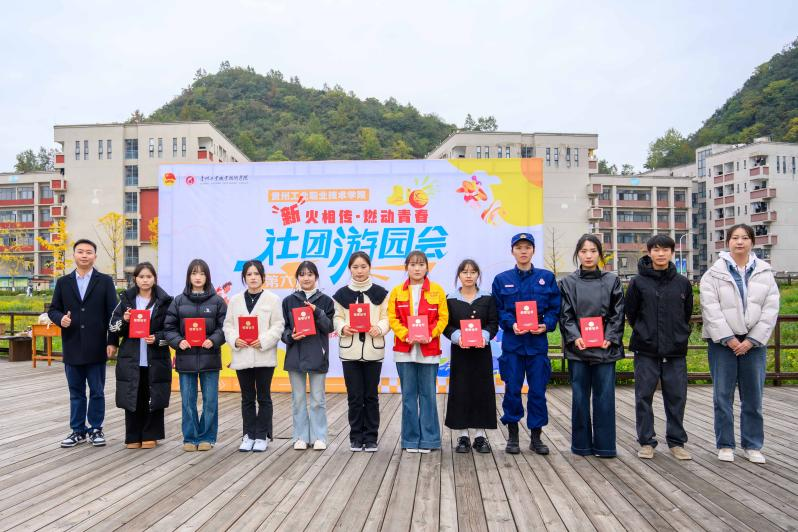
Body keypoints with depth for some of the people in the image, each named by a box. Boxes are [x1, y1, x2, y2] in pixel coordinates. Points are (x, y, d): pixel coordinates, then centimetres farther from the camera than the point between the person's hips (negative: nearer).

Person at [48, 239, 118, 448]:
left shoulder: (105, 281, 2)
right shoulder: (63, 282, 9)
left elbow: (112, 312, -1)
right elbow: (53, 309, 12)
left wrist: (112, 341, -7)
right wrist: (60, 318, -12)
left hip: (96, 348, -2)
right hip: (72, 348, 2)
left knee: (97, 392, 5)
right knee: (76, 393, 11)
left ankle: (95, 429, 18)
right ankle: (78, 430, 21)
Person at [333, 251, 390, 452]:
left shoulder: (380, 293, 3)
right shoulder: (342, 294, 5)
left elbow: (386, 317, 2)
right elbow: (337, 317, 5)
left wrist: (379, 328, -18)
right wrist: (343, 327, -16)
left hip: (373, 350, 0)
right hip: (349, 350, 0)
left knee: (371, 396, 7)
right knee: (354, 396, 3)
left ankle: (371, 438, 18)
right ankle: (356, 437, 16)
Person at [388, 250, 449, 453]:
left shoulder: (437, 290, 2)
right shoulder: (397, 291, 5)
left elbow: (443, 318, 1)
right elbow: (392, 319, 2)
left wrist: (430, 335, -14)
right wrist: (405, 335, -13)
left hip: (429, 350, -1)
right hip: (404, 350, 1)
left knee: (428, 395, 4)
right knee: (408, 395, 6)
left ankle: (428, 439, 14)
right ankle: (411, 440, 15)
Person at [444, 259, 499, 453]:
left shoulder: (487, 299, 5)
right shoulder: (451, 300, 3)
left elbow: (493, 323, 1)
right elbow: (446, 325, 0)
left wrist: (484, 336, -17)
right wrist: (457, 337, -18)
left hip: (482, 350, 1)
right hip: (459, 350, 0)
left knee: (482, 391, 3)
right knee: (461, 391, 1)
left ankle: (480, 435, 12)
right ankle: (463, 436, 10)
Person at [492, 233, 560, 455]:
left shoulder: (547, 278, 6)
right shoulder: (502, 279, 5)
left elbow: (555, 308, 5)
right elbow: (498, 310, 3)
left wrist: (546, 325, -12)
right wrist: (511, 324, -14)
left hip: (538, 342, 1)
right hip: (512, 342, 0)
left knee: (538, 390, 4)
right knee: (512, 389, 3)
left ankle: (536, 436, 17)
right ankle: (513, 435, 16)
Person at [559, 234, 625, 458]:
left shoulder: (612, 281, 6)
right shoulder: (568, 283, 6)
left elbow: (617, 315, 4)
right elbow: (565, 316, 2)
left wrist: (610, 338, -9)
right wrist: (575, 338, -12)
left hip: (605, 348, 0)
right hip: (578, 348, 0)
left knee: (605, 397, 2)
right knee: (580, 397, 5)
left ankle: (604, 445, 12)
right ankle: (582, 444, 15)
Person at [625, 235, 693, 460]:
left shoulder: (683, 283, 6)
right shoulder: (638, 282, -2)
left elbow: (687, 313, 15)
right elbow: (630, 313, 4)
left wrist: (679, 335, 11)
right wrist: (644, 333, 6)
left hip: (676, 351, 2)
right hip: (646, 351, -2)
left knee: (676, 397, 7)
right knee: (644, 397, 3)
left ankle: (676, 441, 20)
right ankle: (646, 442, 14)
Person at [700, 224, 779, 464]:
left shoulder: (764, 273, 5)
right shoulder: (714, 273, -1)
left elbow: (770, 309, 1)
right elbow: (710, 309, -7)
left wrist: (751, 341, -7)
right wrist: (728, 339, -12)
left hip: (753, 342, 2)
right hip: (723, 342, -2)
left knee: (753, 396, 7)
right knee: (723, 395, 3)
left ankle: (752, 445, 20)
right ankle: (725, 445, 14)